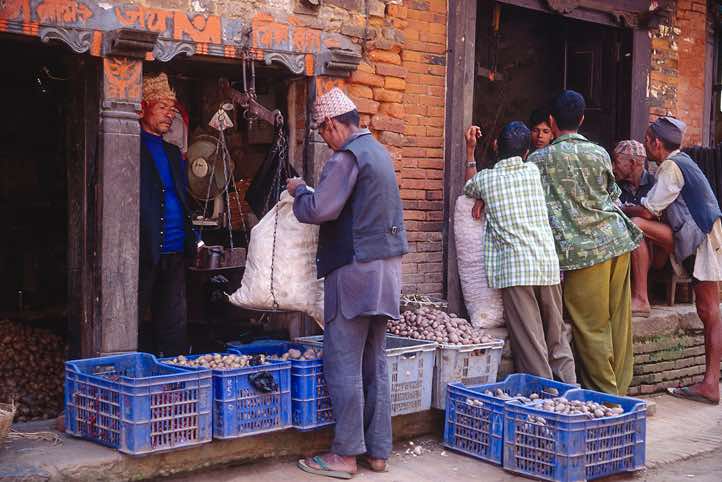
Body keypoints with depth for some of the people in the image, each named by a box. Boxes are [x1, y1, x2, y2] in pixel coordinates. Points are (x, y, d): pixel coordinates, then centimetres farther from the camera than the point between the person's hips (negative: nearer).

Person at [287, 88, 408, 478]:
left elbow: (319, 210, -21)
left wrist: (298, 191, -1)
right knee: (374, 363, 11)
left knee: (342, 362, -3)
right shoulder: (378, 151, 17)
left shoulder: (348, 156, -13)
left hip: (356, 267, -9)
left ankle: (345, 455, 1)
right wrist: (310, 192, 19)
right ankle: (378, 450, 16)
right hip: (386, 264, 9)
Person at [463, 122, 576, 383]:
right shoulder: (533, 171, 11)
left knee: (529, 341, -3)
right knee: (557, 336, 13)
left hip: (514, 268, -3)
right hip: (548, 263, 4)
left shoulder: (485, 178, 4)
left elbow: (469, 188, 28)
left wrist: (470, 150, 30)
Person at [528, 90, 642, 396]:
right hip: (618, 242, 5)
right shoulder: (600, 154, 11)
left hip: (583, 249, -4)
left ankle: (604, 396, 6)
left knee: (592, 328, 2)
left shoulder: (538, 159, -2)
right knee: (620, 323, 9)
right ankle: (619, 391, 17)